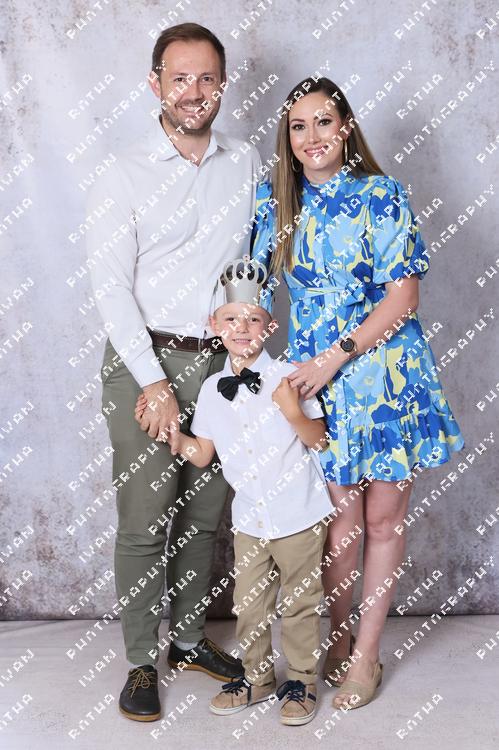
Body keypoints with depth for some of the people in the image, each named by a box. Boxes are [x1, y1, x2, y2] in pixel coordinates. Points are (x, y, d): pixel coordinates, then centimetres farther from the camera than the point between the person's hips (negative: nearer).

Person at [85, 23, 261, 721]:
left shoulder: (247, 164, 8)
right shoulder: (124, 176, -3)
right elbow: (111, 288, -9)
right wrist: (153, 381, -14)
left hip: (222, 361, 4)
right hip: (145, 362, -3)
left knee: (204, 513, 12)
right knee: (144, 521, 0)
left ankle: (190, 637, 30)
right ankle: (142, 660, 16)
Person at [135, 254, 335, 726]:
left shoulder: (287, 378, -13)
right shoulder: (212, 390, 0)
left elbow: (317, 439, -10)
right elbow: (201, 454, 5)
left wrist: (295, 414, -28)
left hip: (299, 514, -4)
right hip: (249, 516, 4)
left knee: (299, 602, 9)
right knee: (248, 603, 14)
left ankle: (301, 682, 28)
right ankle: (256, 678, 34)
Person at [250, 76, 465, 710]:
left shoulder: (381, 195, -5)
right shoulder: (274, 201, 6)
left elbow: (402, 297, -10)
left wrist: (332, 359, -15)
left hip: (384, 367, -2)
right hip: (314, 372, 2)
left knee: (384, 517, 6)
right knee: (342, 515, 5)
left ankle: (365, 653, 22)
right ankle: (339, 639, 27)